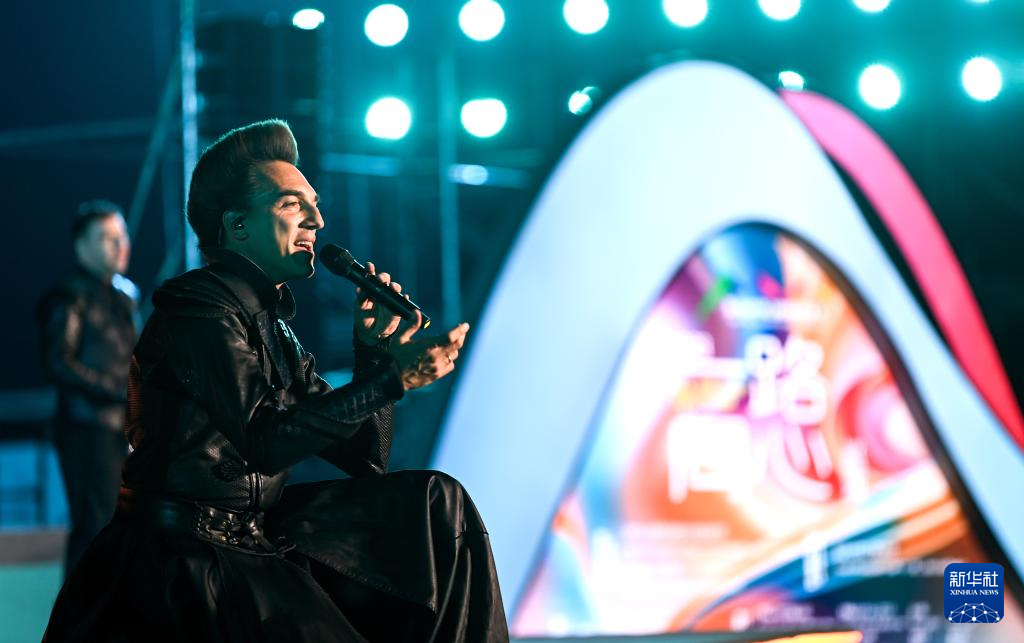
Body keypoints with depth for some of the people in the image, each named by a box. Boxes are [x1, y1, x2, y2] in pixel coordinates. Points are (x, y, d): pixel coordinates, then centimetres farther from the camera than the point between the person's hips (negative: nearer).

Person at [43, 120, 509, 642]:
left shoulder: (275, 329, 17)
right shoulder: (200, 309, -9)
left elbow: (362, 457, 14)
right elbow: (264, 441, -23)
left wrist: (377, 352, 1)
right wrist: (391, 379, -23)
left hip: (260, 536, 9)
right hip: (189, 557, -9)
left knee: (436, 502, 2)